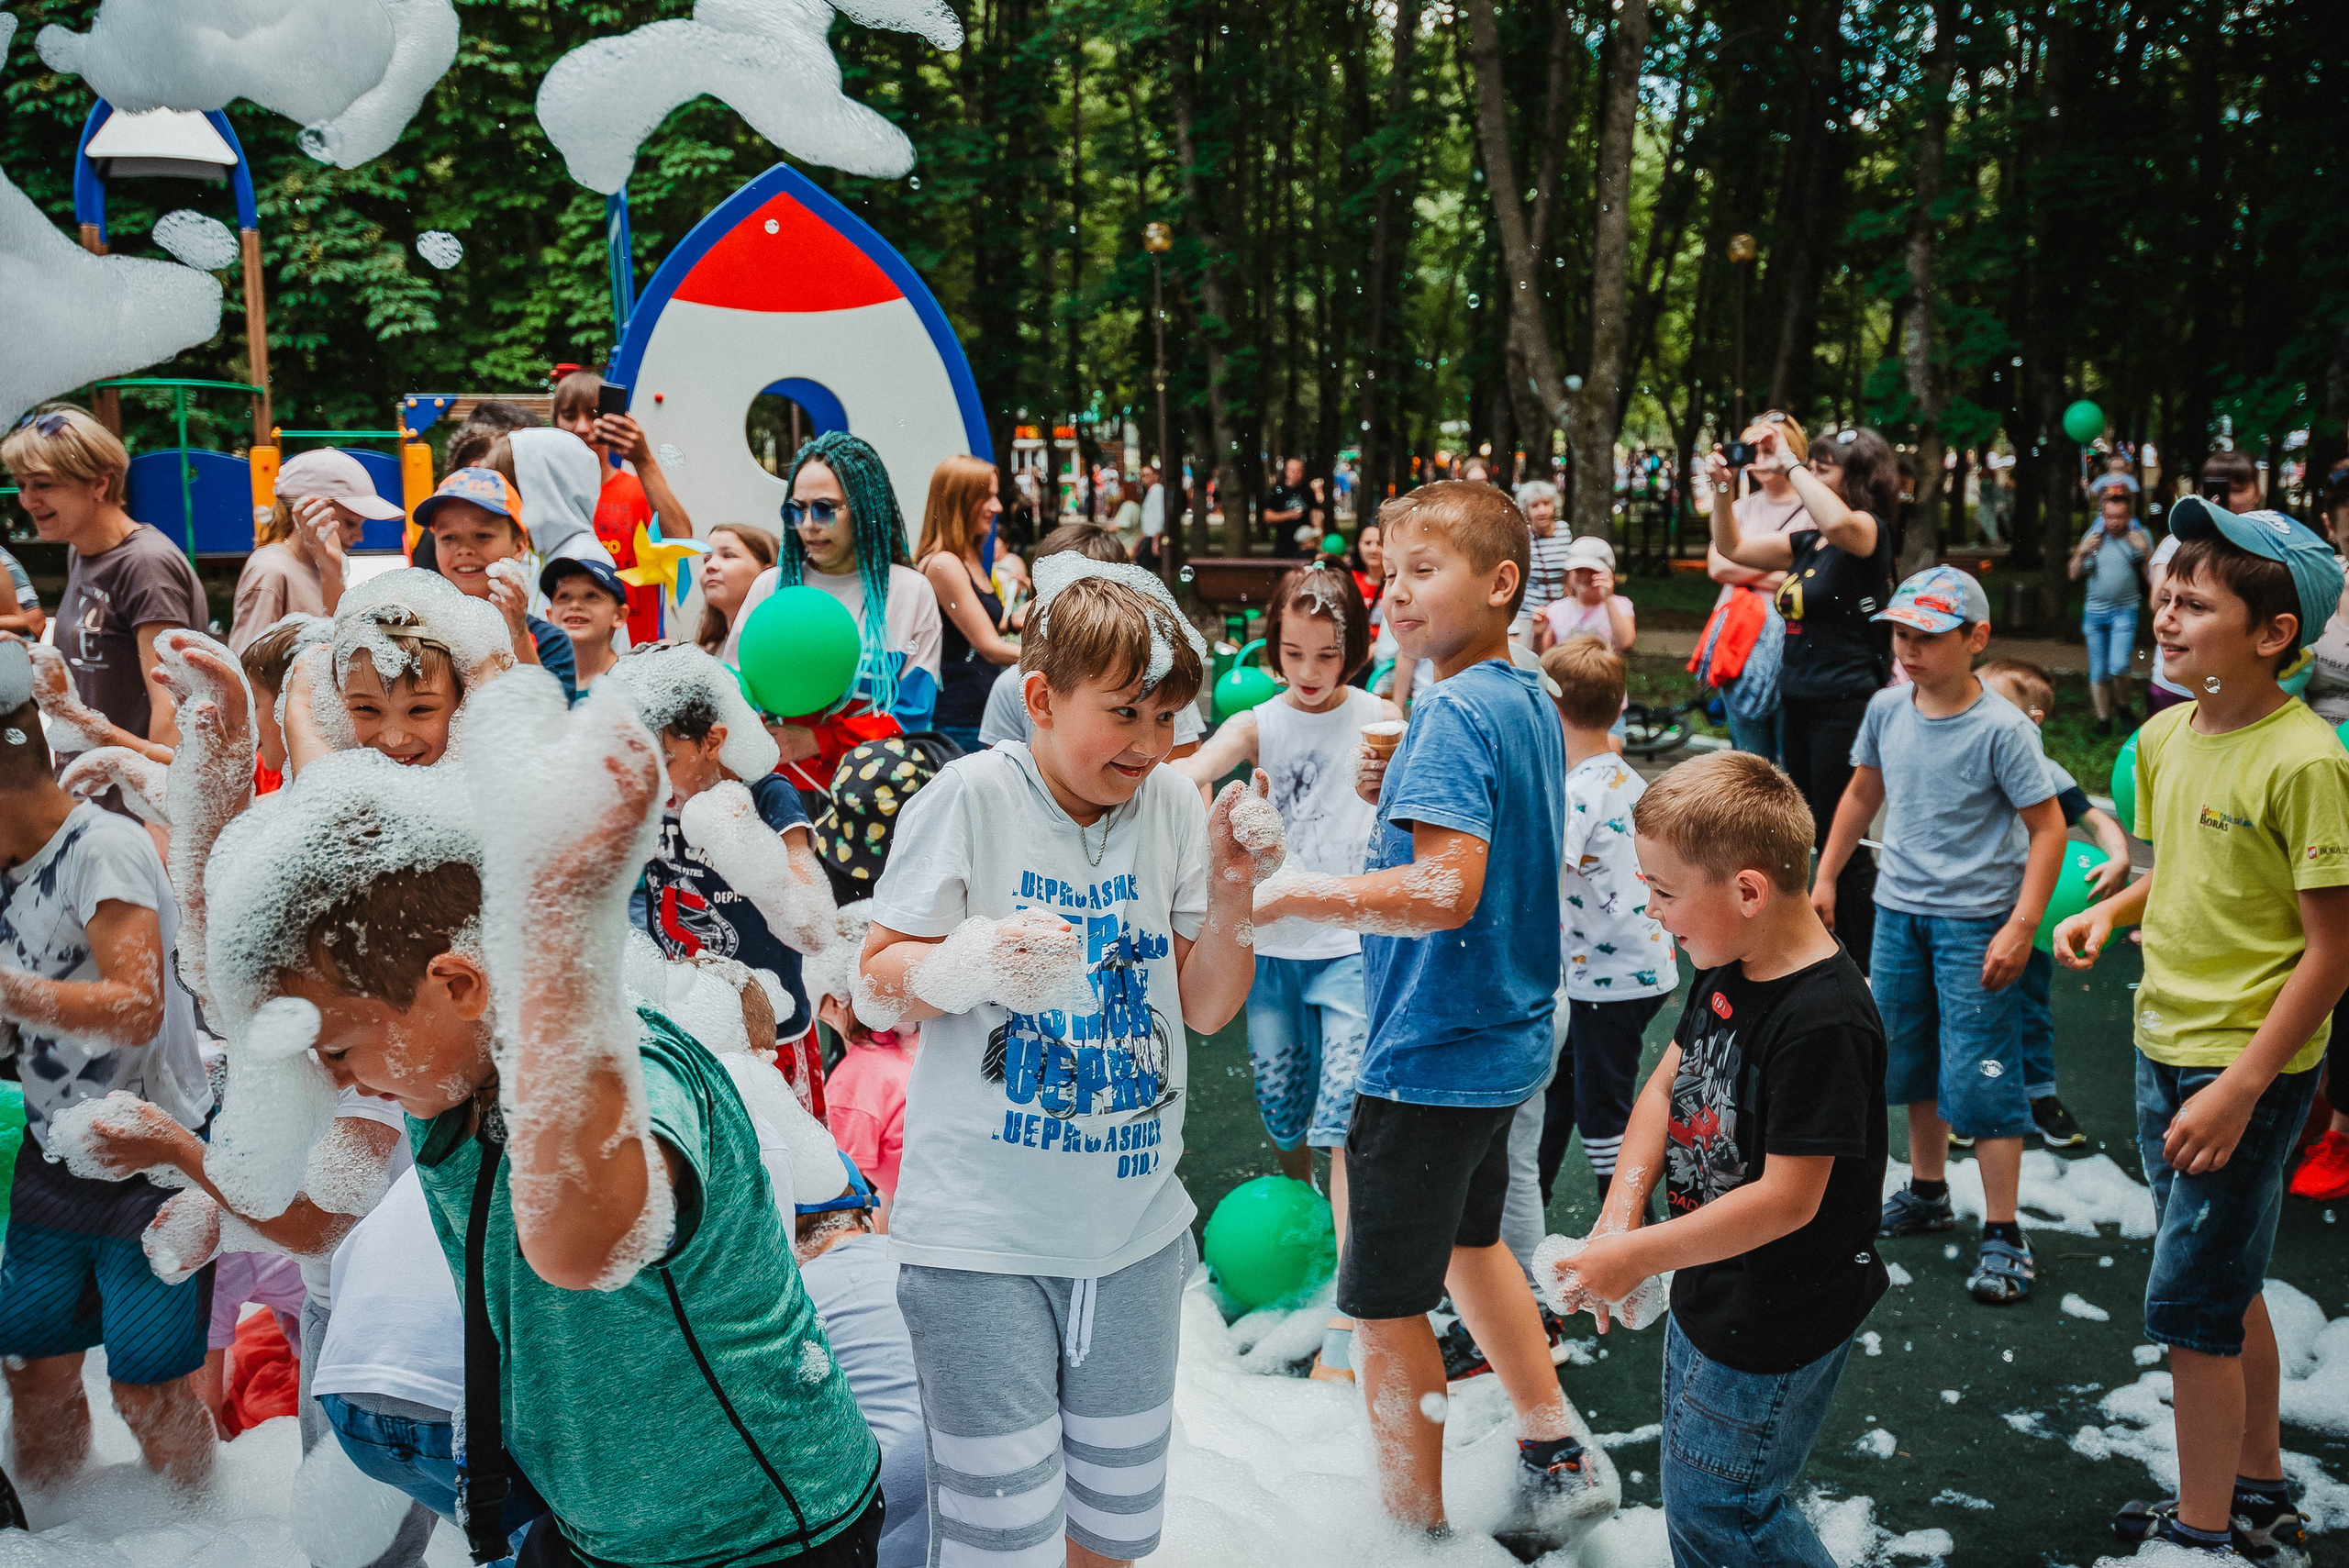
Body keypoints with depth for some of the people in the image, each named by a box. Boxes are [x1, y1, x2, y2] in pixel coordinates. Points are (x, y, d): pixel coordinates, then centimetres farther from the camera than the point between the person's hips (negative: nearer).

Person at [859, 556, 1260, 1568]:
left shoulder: (1171, 804, 1)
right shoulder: (971, 795, -10)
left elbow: (1206, 1010, 4)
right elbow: (874, 993, -7)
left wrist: (1231, 896, -12)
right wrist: (968, 965, -27)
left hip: (1136, 1229, 4)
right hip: (982, 1232, -4)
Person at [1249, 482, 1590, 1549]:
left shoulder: (1455, 712, -22)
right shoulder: (1532, 703, 6)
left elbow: (1449, 890, -33)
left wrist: (1290, 894, -27)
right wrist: (1400, 799, 9)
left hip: (1432, 1055, -10)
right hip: (1505, 1040, 10)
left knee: (1384, 1303, 6)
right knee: (1467, 1242, 28)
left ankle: (1414, 1523, 20)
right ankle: (1554, 1459, 39)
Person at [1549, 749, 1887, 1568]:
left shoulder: (1823, 1023, -30)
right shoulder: (1725, 970, -1)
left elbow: (1786, 1199, -28)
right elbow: (1669, 1080, 7)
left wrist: (1637, 1256, -21)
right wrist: (1620, 1215, -6)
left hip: (1774, 1326, -9)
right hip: (1709, 1293, 9)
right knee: (1692, 1493, 23)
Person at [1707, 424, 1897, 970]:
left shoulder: (1869, 532, -12)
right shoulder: (1807, 539, 11)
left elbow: (1837, 521, -37)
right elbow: (1733, 548, 19)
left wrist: (1788, 465, -26)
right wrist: (1721, 489, 5)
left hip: (1845, 707, -9)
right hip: (1797, 703, 9)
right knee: (1817, 839, 17)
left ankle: (1868, 970, 7)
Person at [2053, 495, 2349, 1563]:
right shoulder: (2165, 735, 3)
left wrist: (2240, 1090, -21)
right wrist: (2112, 909, 0)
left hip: (2250, 1064, -8)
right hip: (2164, 1046, 8)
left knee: (2190, 1302, -1)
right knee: (2228, 1288, 20)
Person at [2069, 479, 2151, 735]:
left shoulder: (2139, 536, -2)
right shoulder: (2093, 536, 5)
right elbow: (2074, 575, 7)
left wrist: (2146, 551, -20)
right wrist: (2081, 553, -11)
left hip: (2125, 611, -3)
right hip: (2095, 611, 3)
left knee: (2118, 666, -18)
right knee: (2098, 671, 6)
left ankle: (2123, 708, 7)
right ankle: (2103, 719, 18)